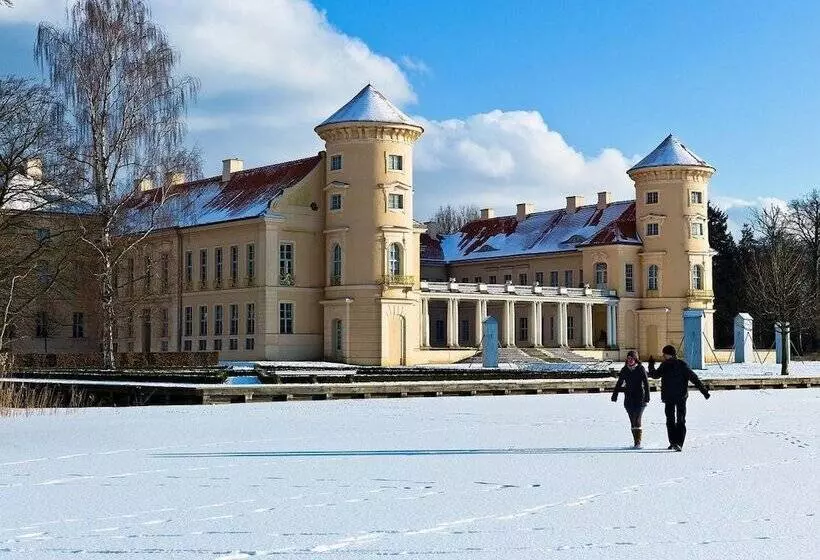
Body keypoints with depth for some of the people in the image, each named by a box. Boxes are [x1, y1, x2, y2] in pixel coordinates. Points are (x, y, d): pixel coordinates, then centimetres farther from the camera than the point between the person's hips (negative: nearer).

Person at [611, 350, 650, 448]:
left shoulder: (641, 369, -3)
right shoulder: (624, 370, 8)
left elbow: (646, 383, -6)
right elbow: (619, 383, 14)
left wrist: (647, 397, -13)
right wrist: (614, 395, 7)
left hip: (639, 398, -4)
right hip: (628, 399, 4)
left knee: (637, 420, -12)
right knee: (632, 421, 6)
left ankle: (638, 443, -10)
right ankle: (636, 442, 12)